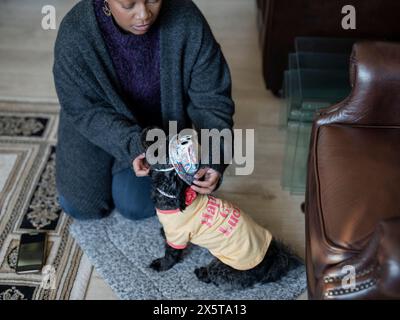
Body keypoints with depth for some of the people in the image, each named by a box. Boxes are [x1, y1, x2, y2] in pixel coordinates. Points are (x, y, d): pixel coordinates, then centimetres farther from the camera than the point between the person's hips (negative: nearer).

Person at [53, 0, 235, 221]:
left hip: (160, 123, 0)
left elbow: (211, 97, -23)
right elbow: (85, 110, -21)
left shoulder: (186, 20, -30)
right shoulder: (75, 34, -30)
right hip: (96, 126, 1)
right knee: (81, 207, 3)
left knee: (135, 205, -7)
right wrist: (132, 143, -37)